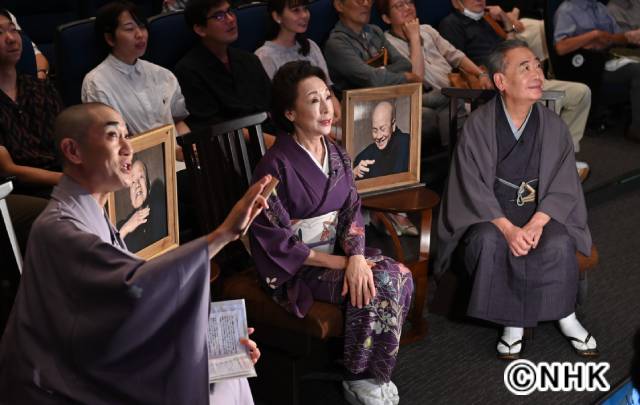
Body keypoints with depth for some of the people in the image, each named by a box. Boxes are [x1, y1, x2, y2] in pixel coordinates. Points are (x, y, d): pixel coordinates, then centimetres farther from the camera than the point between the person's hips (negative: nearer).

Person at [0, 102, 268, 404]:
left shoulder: (94, 219, 11)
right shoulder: (58, 227, -21)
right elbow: (134, 286, -37)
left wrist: (213, 341, -1)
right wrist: (224, 232, -36)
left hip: (101, 371, 9)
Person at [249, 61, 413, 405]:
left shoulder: (335, 153, 4)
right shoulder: (277, 165, -18)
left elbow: (351, 211, 1)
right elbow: (274, 239, -18)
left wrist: (356, 256, -20)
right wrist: (337, 262, -19)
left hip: (338, 252, 7)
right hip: (296, 268, -7)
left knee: (399, 275, -15)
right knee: (378, 286, -24)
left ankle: (373, 372, -1)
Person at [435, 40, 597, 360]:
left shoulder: (553, 126, -2)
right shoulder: (478, 124, -9)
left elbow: (563, 187, -3)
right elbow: (473, 187, -12)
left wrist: (536, 224, -22)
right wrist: (508, 228, -26)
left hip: (542, 210, 1)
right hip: (490, 211, -1)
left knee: (559, 244, -29)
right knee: (488, 242, -33)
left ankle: (565, 317, -4)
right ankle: (513, 320, -15)